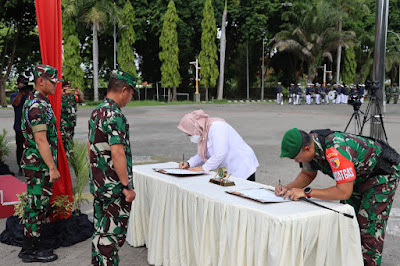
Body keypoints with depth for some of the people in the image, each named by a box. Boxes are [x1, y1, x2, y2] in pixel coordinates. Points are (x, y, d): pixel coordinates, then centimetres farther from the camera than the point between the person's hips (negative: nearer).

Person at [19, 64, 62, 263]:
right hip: (38, 164, -10)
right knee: (36, 205, -1)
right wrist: (52, 168, -22)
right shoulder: (37, 106, -18)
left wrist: (51, 165, 22)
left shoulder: (39, 103, 15)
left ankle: (35, 243, 27)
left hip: (39, 164, 10)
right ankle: (29, 251, 10)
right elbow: (41, 141, -23)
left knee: (39, 205, 16)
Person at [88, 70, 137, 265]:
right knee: (113, 233, 1)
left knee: (100, 231, 18)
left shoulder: (95, 113, 10)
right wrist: (127, 186, -21)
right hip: (114, 186, -9)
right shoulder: (115, 116, -20)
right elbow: (117, 153, -25)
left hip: (97, 183, 9)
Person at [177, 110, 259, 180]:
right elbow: (202, 156, 19)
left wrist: (203, 168, -18)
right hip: (231, 170, 9)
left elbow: (220, 154, -27)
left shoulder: (216, 127, -18)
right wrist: (188, 164, 2)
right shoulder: (204, 132, 11)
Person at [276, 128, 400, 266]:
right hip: (361, 175, 8)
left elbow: (344, 192, -39)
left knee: (369, 225, -9)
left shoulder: (336, 150, -40)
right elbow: (308, 174, 4)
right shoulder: (309, 146, -13)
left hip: (384, 172, -8)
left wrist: (306, 192, -36)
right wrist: (288, 188, -13)